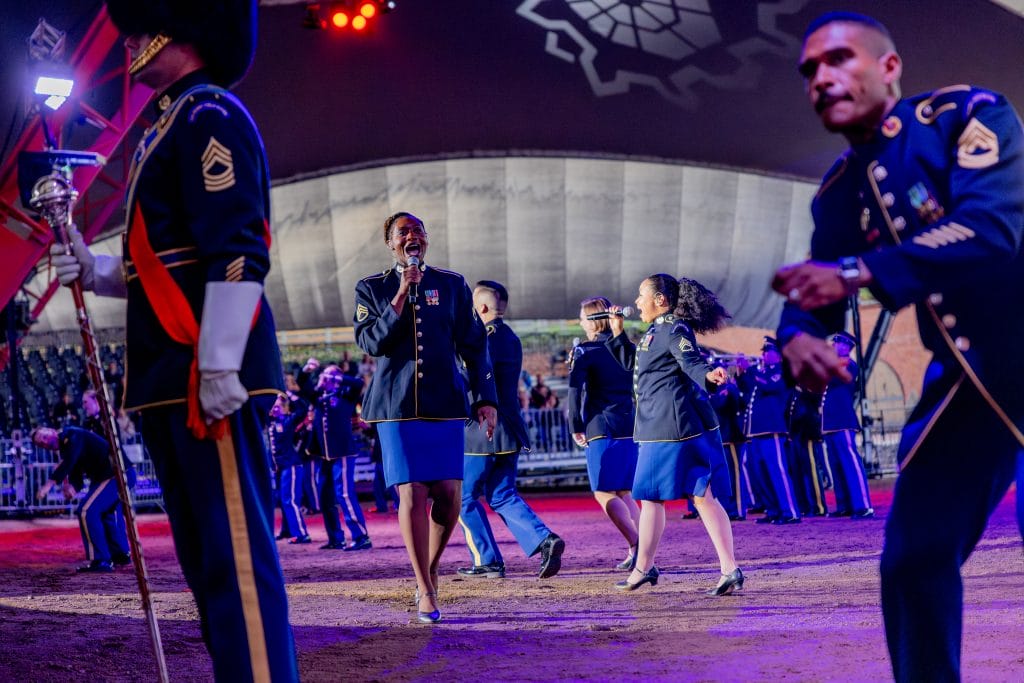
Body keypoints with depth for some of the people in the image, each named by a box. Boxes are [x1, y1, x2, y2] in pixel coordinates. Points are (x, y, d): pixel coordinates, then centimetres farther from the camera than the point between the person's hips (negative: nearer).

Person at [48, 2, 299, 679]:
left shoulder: (210, 115, -7)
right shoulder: (170, 128, 23)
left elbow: (236, 255, -17)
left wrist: (220, 367, -22)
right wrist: (93, 269, 9)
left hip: (211, 375, -10)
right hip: (170, 380, 10)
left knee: (236, 552, -10)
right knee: (205, 556, 12)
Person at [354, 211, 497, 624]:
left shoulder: (452, 285, 10)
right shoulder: (372, 289, 7)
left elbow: (475, 346, 11)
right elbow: (370, 343, -6)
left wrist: (486, 398, 4)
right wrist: (401, 296, -12)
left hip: (445, 401, 2)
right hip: (396, 404, -1)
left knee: (449, 495, -4)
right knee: (412, 494, -8)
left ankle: (430, 567, 22)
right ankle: (425, 591, 0)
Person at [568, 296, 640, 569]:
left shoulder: (585, 351, -4)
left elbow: (575, 388, -13)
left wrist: (577, 427, -7)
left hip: (601, 429, -6)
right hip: (631, 429, 6)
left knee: (604, 493, -3)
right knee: (624, 493, 13)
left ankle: (636, 545, -20)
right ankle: (639, 553, 6)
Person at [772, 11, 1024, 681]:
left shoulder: (969, 116, -10)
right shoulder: (840, 192, 9)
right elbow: (813, 291, 11)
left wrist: (859, 273, -30)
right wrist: (798, 337, -15)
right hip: (963, 377, 6)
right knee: (914, 558, 3)